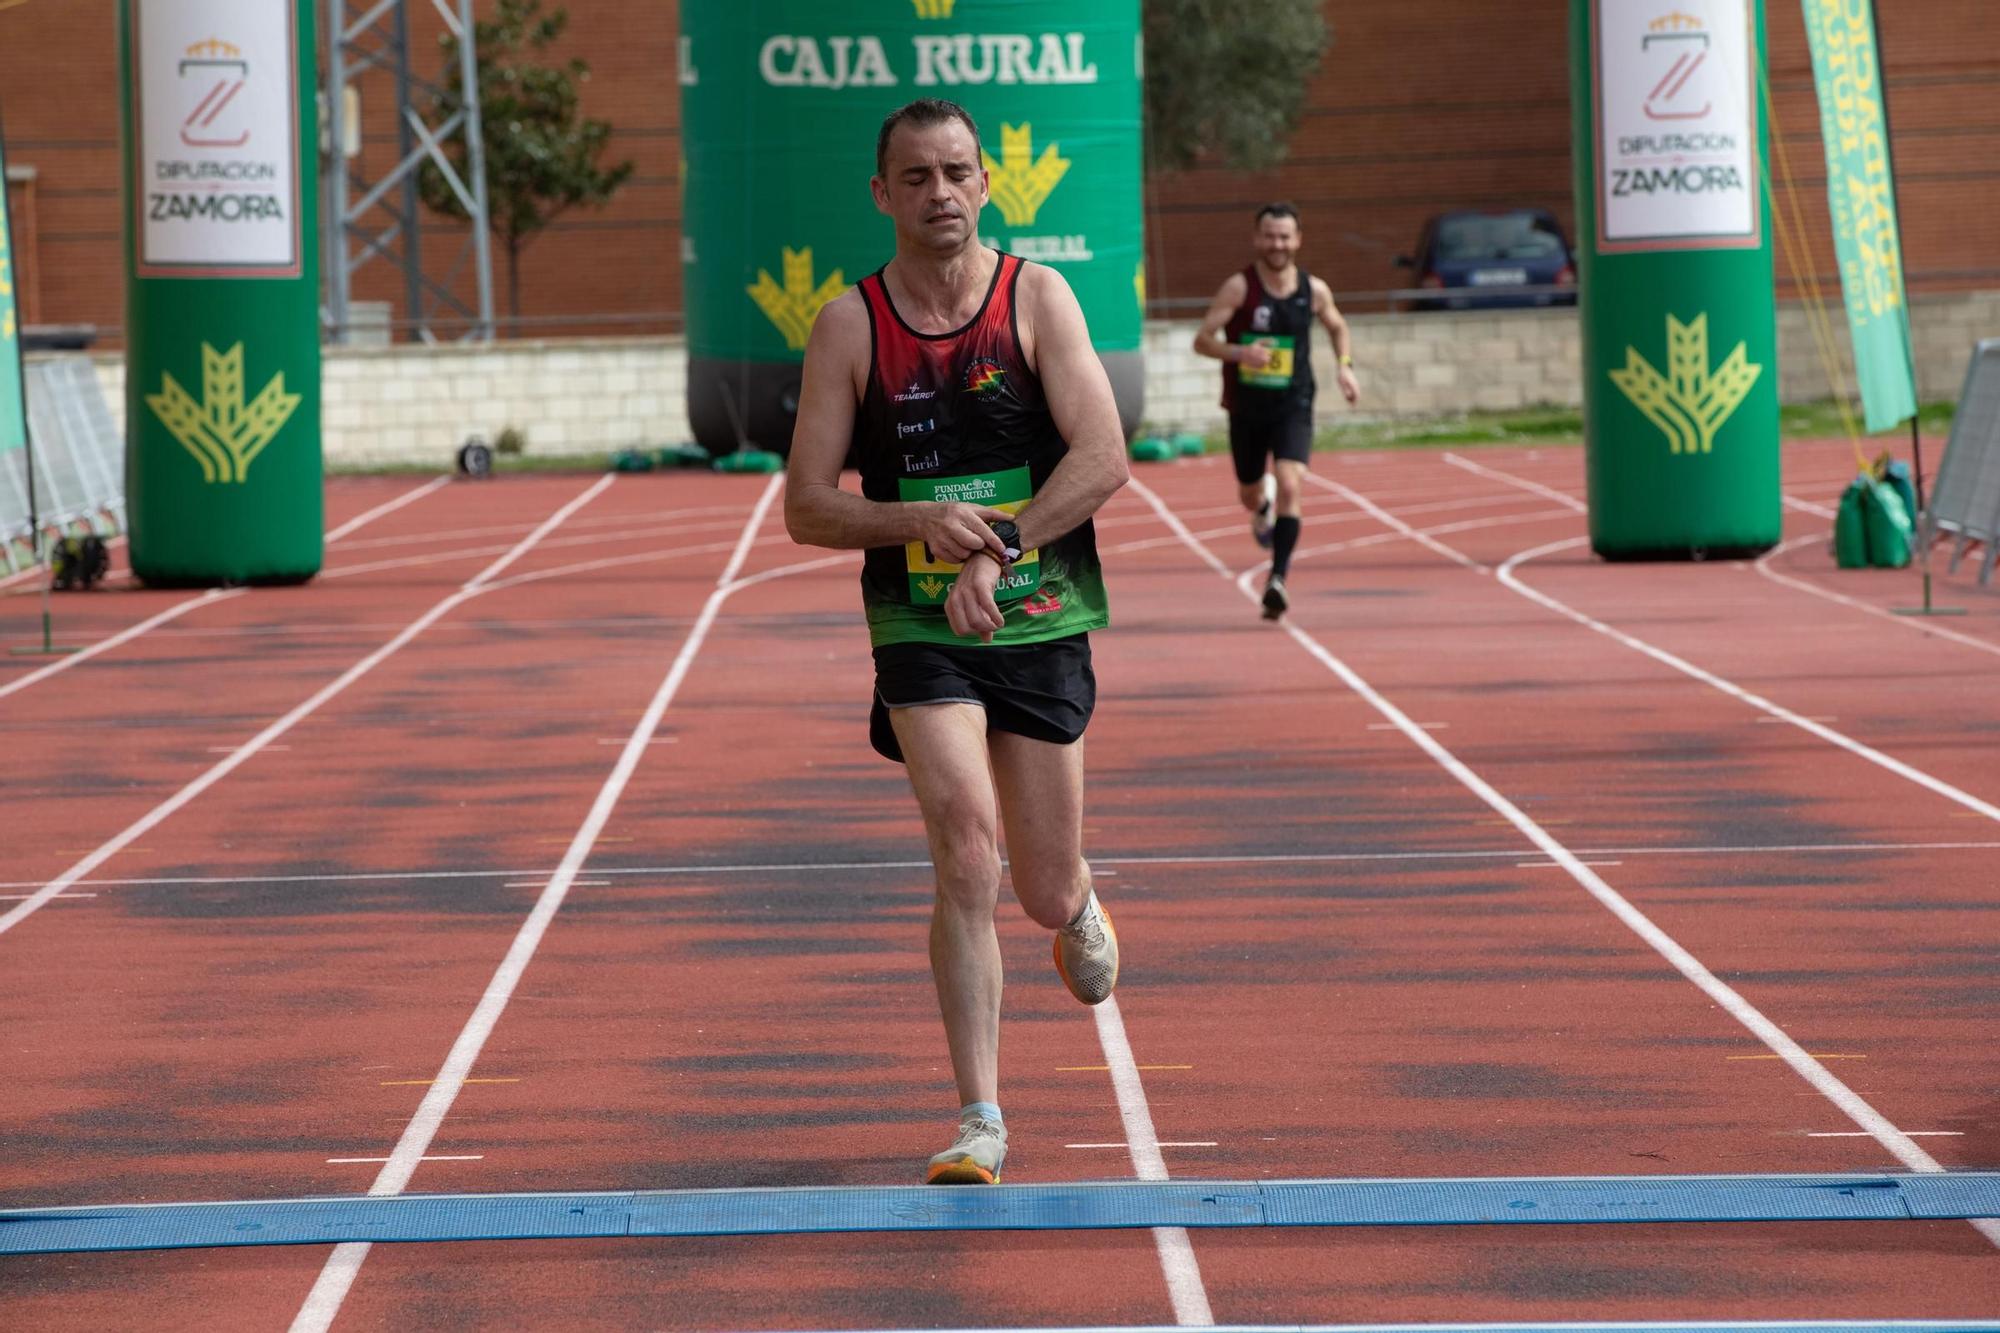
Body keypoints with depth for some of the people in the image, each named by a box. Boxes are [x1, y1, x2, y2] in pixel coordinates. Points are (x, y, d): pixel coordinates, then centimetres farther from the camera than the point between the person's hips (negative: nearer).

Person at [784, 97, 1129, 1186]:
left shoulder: (1036, 297, -2)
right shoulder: (850, 326, -1)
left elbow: (1102, 457, -11)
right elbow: (806, 507, 0)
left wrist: (997, 550, -21)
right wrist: (922, 524, -18)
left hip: (1040, 619, 1)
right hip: (919, 628, -1)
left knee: (1046, 893, 6)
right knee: (966, 855, -19)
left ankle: (1079, 909, 46)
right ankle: (979, 1122, -13)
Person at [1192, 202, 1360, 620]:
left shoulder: (1314, 290, -2)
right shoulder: (1239, 287, -11)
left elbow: (1337, 327, 19)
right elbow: (1202, 340, -12)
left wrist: (1345, 366, 2)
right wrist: (1240, 352, -30)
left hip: (1293, 407, 0)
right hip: (1247, 408, 0)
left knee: (1290, 487, -21)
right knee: (1250, 496, 16)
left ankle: (1278, 578, -20)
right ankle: (1263, 507, 55)